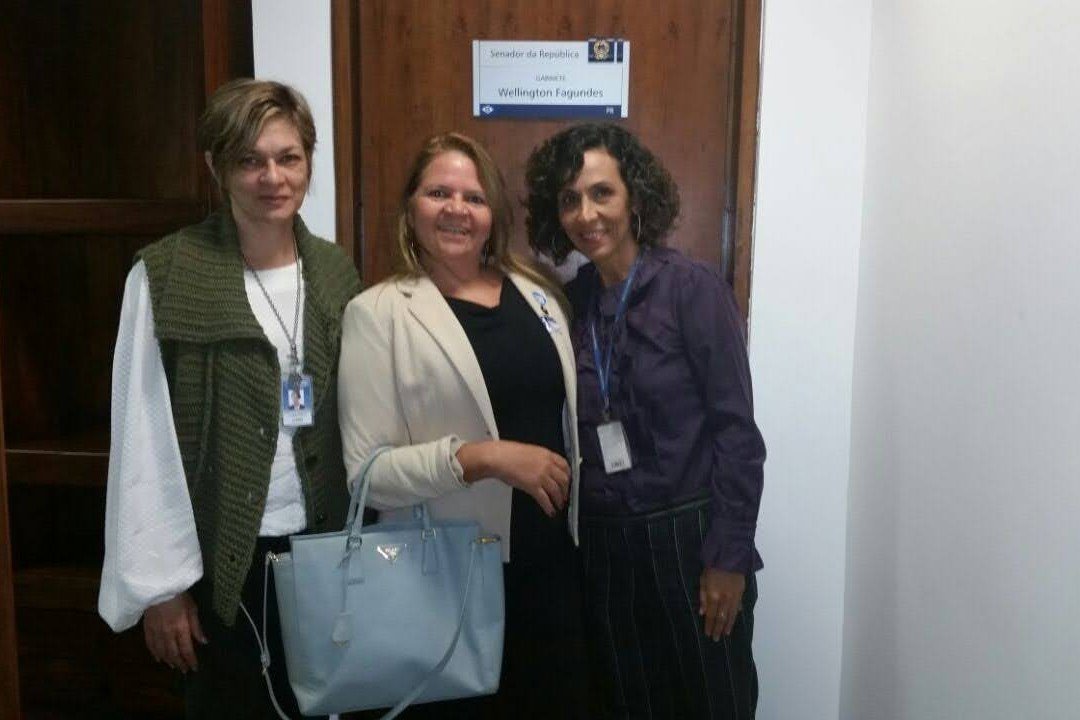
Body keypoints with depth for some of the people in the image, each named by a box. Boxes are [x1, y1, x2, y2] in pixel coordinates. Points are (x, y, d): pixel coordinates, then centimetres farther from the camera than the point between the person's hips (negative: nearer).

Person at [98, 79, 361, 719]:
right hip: (221, 556, -3)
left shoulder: (336, 271, 3)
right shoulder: (166, 275, -11)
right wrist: (161, 582, -9)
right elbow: (144, 442, -9)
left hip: (323, 544, 4)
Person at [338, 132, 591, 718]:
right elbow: (368, 472, -14)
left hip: (553, 564, 5)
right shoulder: (377, 313, -9)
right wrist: (483, 456, -24)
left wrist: (582, 525, 15)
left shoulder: (536, 294, 7)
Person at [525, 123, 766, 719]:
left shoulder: (693, 290, -10)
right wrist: (571, 543, 5)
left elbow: (736, 431, -11)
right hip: (600, 547, 4)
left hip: (687, 539, -3)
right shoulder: (565, 303, 2)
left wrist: (728, 557, -13)